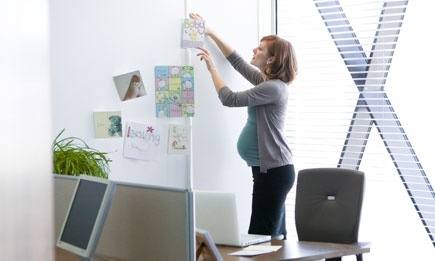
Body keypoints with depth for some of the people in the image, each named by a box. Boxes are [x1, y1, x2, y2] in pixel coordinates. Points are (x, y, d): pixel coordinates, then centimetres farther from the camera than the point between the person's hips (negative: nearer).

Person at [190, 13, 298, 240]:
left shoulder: (274, 87, -16)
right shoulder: (264, 81, 13)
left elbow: (230, 99, -16)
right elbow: (237, 61, 25)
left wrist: (212, 68, -4)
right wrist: (210, 33, 24)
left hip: (274, 170, -10)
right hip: (268, 169, 10)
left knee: (261, 237, -12)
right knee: (274, 236, 9)